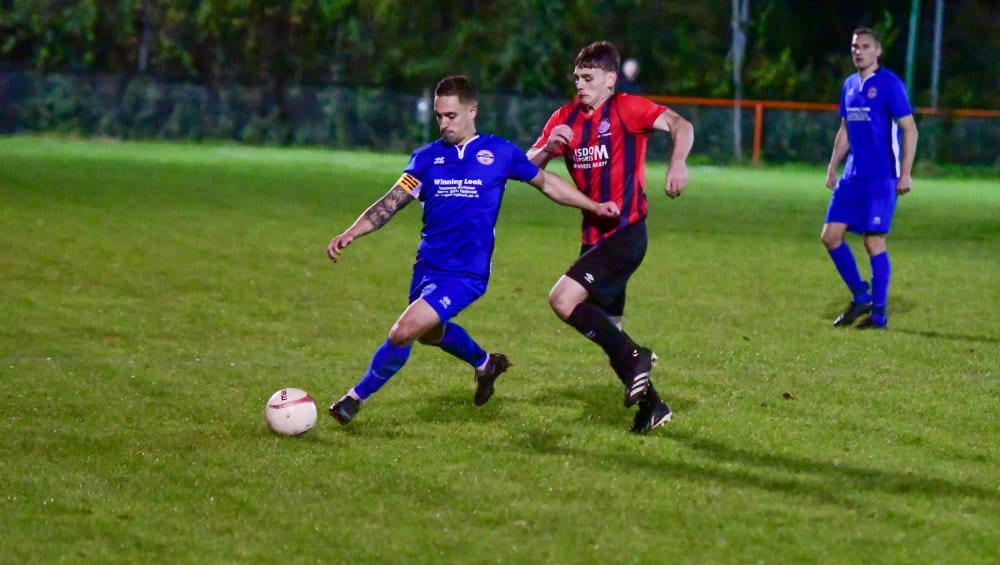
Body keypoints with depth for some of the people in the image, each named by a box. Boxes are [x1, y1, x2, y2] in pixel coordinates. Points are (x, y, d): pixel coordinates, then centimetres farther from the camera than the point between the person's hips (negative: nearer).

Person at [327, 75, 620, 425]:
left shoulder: (500, 152, -3)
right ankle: (484, 363, 54)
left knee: (404, 332, -19)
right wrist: (349, 234, -15)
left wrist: (595, 207, 7)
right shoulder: (427, 157, 2)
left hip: (465, 274, -5)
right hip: (427, 267, 5)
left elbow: (547, 183, 11)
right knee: (430, 332, 25)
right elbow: (390, 203, -2)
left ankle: (356, 398, -1)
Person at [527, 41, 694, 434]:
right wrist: (550, 145, -14)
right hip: (594, 235, 8)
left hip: (625, 233, -8)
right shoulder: (566, 118, 11)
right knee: (607, 331, 12)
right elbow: (528, 167, 7)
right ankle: (651, 406, 24)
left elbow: (680, 125, -22)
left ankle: (634, 357, -11)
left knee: (563, 300, -22)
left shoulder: (626, 108, -8)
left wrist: (677, 162, -41)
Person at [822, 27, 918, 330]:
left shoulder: (889, 84, -9)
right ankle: (861, 296, 17)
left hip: (880, 179, -7)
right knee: (830, 235, 2)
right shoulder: (849, 85, 13)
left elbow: (910, 129, -10)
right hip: (852, 177, 7)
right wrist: (833, 166, 16)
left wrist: (905, 173, -15)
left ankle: (878, 315, 2)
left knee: (874, 241, -7)